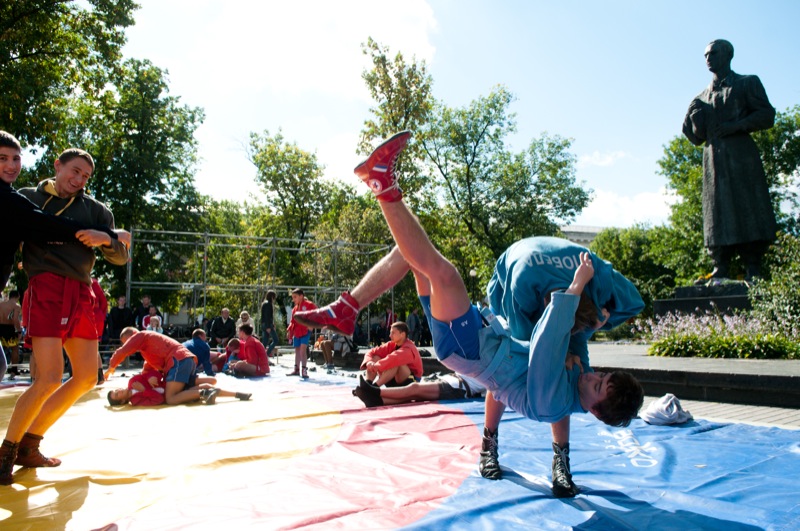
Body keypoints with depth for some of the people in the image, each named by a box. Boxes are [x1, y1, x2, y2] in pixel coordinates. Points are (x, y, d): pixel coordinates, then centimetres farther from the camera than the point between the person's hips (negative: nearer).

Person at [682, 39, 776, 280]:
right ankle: (720, 271, -5)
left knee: (748, 210, -9)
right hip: (713, 159, 4)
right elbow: (696, 137, 19)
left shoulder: (747, 83, 12)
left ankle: (753, 271, -8)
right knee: (718, 214, -4)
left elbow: (767, 115, 1)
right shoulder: (702, 97, 22)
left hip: (741, 155, -3)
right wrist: (697, 122, -2)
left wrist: (735, 126, -13)